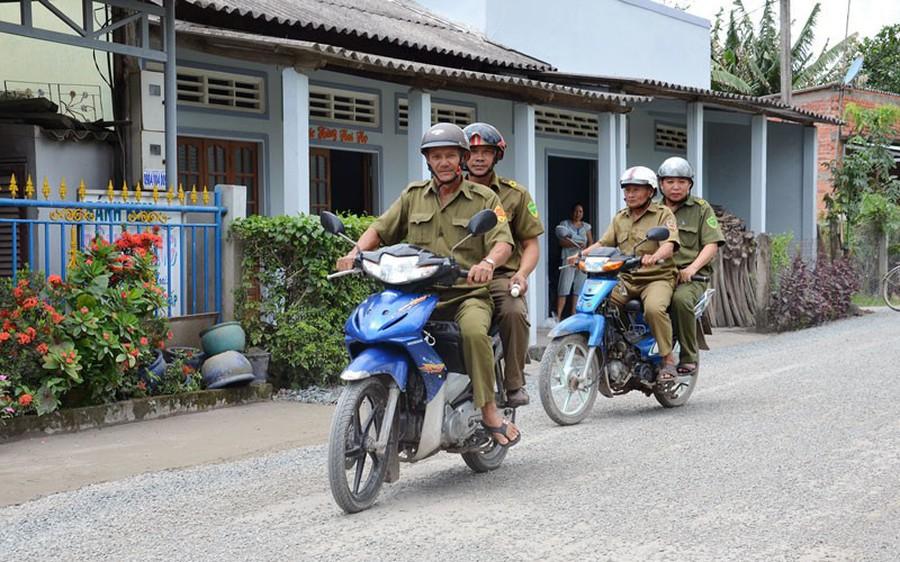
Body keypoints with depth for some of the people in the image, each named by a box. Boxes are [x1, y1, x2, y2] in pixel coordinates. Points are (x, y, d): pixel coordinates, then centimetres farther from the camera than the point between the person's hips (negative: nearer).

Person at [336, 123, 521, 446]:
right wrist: (356, 252, -6)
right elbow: (380, 229, 15)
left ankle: (488, 410, -20)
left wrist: (488, 263, -30)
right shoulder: (413, 196, 17)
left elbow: (503, 241, -7)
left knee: (474, 331, -35)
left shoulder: (484, 198, 7)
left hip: (468, 293, -3)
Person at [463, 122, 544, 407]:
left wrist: (521, 274, -10)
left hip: (501, 276, -1)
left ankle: (515, 383, -18)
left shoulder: (515, 193, 12)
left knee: (514, 311, -34)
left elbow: (531, 243, 10)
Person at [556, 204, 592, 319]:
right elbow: (562, 242, -4)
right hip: (569, 258, -4)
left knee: (579, 288, 0)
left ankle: (574, 313, 4)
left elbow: (591, 242, 12)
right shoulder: (565, 224, 7)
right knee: (564, 288, -11)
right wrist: (576, 244, -19)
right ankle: (558, 315, -14)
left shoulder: (586, 226, 17)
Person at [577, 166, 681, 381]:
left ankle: (668, 359, -19)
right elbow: (603, 242, 13)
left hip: (657, 277, -5)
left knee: (654, 308, -36)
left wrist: (655, 256, -38)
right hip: (626, 280, 5)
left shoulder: (663, 214, 1)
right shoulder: (620, 218, 20)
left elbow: (669, 244, -15)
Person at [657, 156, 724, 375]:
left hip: (690, 277, -3)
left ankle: (689, 356, -21)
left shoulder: (701, 208, 11)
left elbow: (712, 244, 2)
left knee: (680, 299, -36)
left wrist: (692, 268, -15)